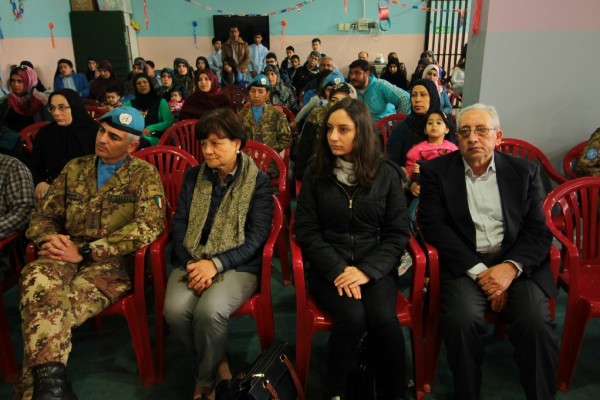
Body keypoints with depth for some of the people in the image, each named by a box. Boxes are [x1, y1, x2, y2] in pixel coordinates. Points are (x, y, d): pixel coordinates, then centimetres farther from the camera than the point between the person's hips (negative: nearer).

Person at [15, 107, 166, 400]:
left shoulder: (144, 174, 5)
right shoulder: (74, 168, 20)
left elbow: (149, 226, -10)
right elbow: (44, 215, 23)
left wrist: (84, 251, -13)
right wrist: (49, 238, -5)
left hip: (112, 261, -3)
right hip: (66, 254, 4)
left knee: (54, 308, -32)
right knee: (38, 279, -33)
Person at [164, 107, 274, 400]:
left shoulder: (259, 182, -2)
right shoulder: (193, 176, 10)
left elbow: (256, 237, -8)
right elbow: (180, 223, 4)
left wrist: (216, 264, -20)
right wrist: (191, 263, -13)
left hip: (237, 265, -3)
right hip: (192, 262, 4)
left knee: (209, 310, -31)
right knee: (175, 310, -26)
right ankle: (218, 364, 3)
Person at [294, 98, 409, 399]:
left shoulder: (386, 174, 3)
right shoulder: (316, 174, 3)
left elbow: (397, 233, 1)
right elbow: (306, 230, -1)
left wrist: (367, 270, -14)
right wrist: (338, 269, -14)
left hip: (375, 266, 1)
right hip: (329, 267, 0)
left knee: (384, 319, -27)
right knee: (352, 318, -28)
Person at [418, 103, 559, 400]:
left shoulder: (524, 171, 11)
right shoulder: (436, 171, 5)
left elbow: (539, 231, 6)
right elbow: (434, 227, -4)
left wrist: (510, 267, -14)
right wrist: (479, 271, -13)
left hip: (516, 264, 2)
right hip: (464, 265, -1)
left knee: (536, 324, -24)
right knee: (462, 320, -28)